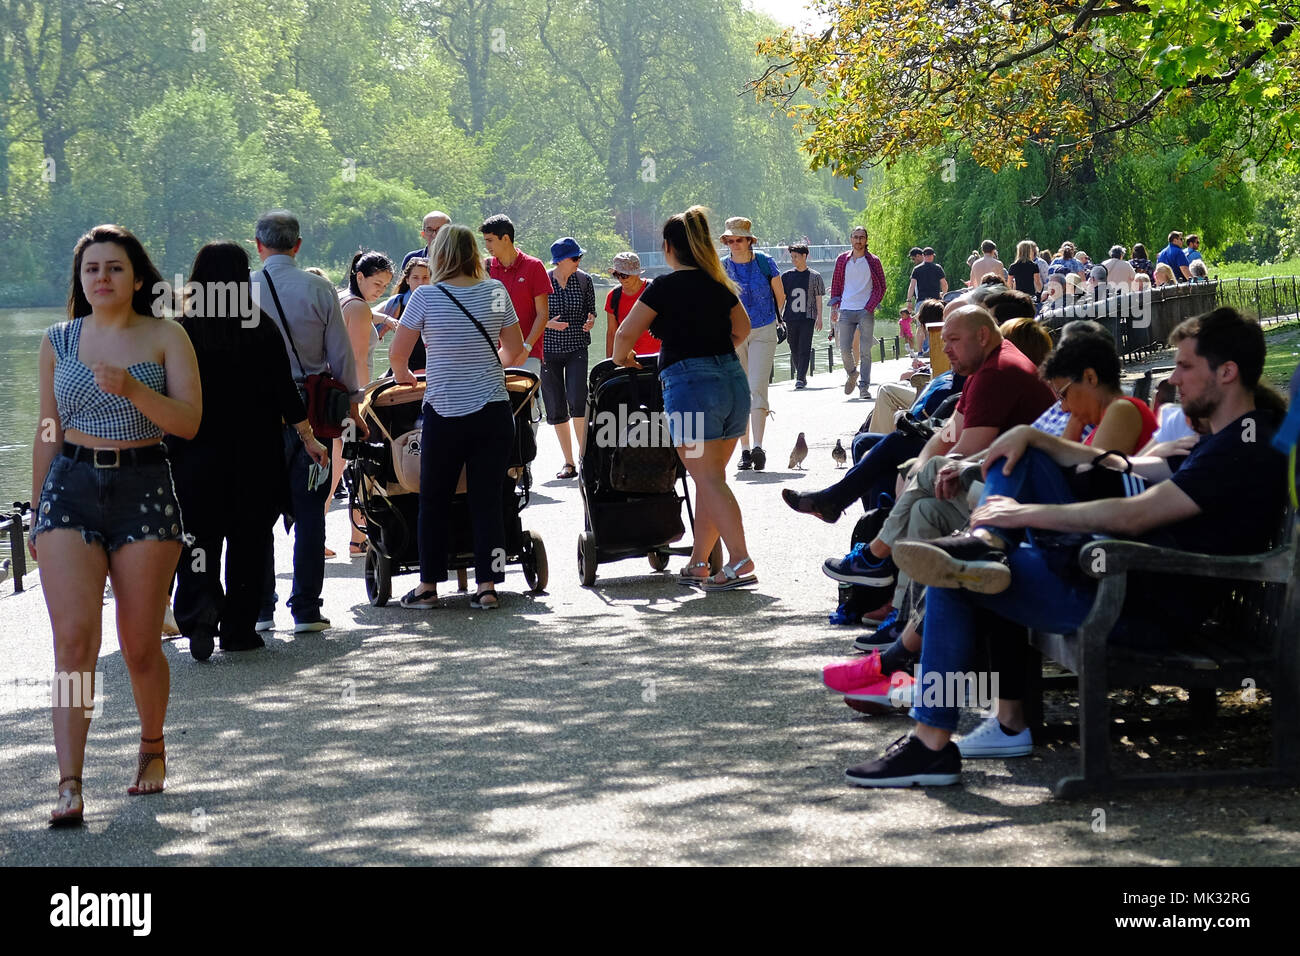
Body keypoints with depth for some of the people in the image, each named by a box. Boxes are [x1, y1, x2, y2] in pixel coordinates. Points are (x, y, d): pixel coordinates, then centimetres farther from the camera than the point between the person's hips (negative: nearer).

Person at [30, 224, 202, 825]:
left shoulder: (165, 338, 2)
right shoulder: (58, 341, 9)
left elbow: (189, 422, -7)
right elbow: (48, 432, 15)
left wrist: (133, 389, -22)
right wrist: (37, 511, 16)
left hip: (143, 488, -1)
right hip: (72, 488, 1)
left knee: (140, 644, 4)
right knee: (74, 637, -12)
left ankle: (152, 747, 32)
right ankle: (70, 785, -15)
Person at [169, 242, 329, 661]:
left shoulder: (181, 330, -5)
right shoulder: (261, 327, -4)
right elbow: (284, 391, -3)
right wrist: (309, 440, 6)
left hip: (197, 453, 0)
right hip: (255, 452, 0)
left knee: (199, 536, 3)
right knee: (249, 539, 10)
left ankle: (201, 611, -20)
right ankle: (239, 628, 12)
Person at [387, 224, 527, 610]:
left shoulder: (426, 296, -7)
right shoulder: (496, 292, 1)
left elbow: (398, 352, -1)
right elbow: (515, 348, 9)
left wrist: (403, 375, 20)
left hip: (445, 411, -2)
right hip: (493, 411, 2)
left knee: (434, 499, 10)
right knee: (487, 498, 5)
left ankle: (428, 586, 14)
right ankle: (487, 585, 4)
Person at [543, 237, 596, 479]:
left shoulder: (584, 280, 2)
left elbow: (591, 310, 12)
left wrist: (590, 320, -10)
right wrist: (548, 323, -15)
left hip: (577, 348, 0)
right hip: (549, 348, 0)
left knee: (577, 401, -17)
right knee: (556, 408, 2)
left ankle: (584, 456, -7)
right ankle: (569, 463, 12)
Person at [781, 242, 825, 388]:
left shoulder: (814, 276, 3)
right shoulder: (786, 276, 9)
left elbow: (818, 298, 4)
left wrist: (819, 317, -2)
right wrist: (778, 316, 5)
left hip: (808, 318, -3)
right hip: (791, 318, 3)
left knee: (804, 349, -10)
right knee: (794, 350, 7)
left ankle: (801, 378, -12)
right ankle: (801, 374, 24)